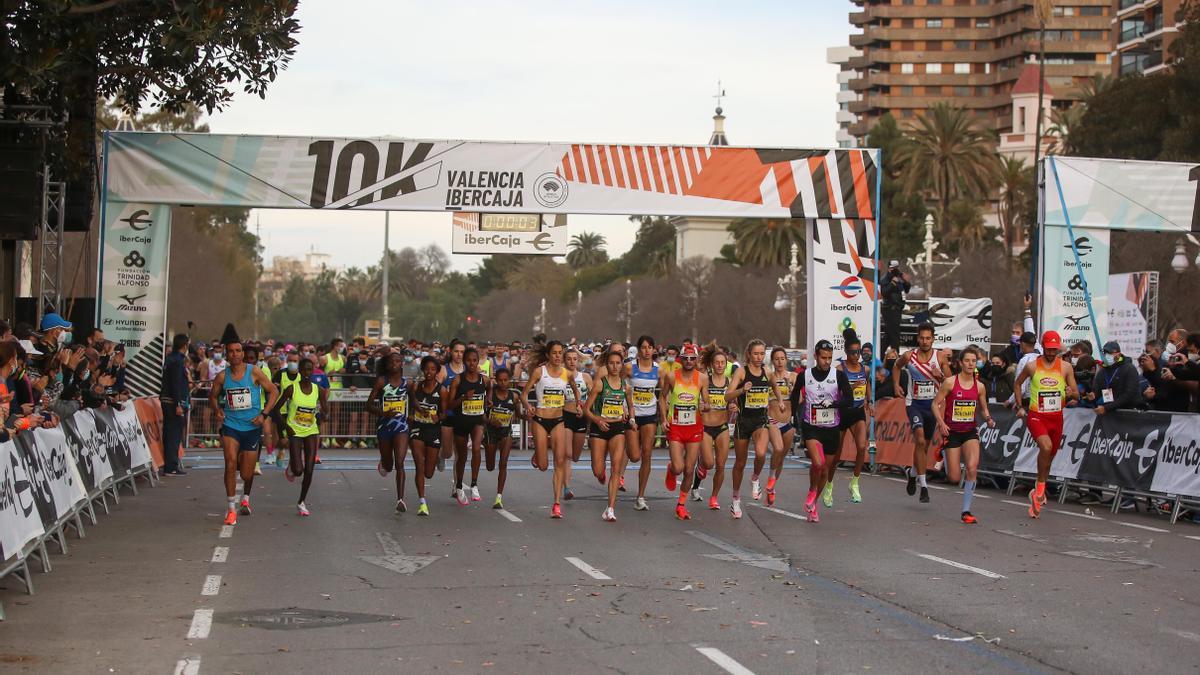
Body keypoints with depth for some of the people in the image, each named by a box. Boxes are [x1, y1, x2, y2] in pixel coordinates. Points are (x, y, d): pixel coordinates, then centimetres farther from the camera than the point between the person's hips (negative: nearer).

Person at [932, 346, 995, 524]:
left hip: (970, 432, 2)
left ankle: (966, 511, -10)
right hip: (952, 432, -2)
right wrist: (941, 422, -19)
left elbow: (983, 409, 13)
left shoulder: (979, 386, 1)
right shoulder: (950, 382, -9)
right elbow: (935, 404, -5)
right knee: (954, 478, -3)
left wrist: (988, 419, -8)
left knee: (972, 467, -20)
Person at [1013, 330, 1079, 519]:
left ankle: (1037, 496, 30)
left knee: (1050, 456, 13)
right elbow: (1017, 383, 15)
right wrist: (1020, 406, 11)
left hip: (1056, 417, 3)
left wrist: (1071, 393, -18)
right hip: (1036, 416, -3)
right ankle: (1040, 487, -12)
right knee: (1046, 447, -29)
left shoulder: (1065, 367, 1)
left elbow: (1076, 395, 5)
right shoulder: (1032, 366, -3)